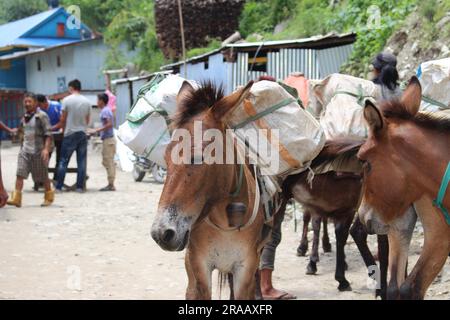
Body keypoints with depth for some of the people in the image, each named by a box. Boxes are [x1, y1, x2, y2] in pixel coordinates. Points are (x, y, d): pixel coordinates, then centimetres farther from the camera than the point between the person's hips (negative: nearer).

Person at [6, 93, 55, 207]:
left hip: (38, 151, -5)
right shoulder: (25, 117, 12)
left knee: (43, 176, 6)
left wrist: (46, 148, -22)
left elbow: (48, 134, -13)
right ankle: (16, 199, -13)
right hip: (25, 151, 5)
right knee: (20, 174, -9)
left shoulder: (42, 116, -8)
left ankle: (49, 197, 24)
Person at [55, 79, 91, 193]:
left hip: (70, 134, -3)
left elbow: (62, 119, -4)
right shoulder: (87, 102, 2)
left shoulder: (67, 100, -8)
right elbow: (88, 120, 9)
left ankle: (59, 187, 2)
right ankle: (80, 187, 6)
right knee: (82, 161, 6)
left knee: (63, 161, 3)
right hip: (83, 134, 3)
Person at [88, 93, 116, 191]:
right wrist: (97, 130, 21)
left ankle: (111, 185, -5)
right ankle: (111, 184, 14)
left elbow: (109, 124, -22)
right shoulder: (106, 110, 17)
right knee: (108, 162, 12)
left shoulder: (105, 111, -12)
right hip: (108, 139, 10)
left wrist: (96, 130, -19)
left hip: (108, 139, -10)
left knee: (108, 162, -7)